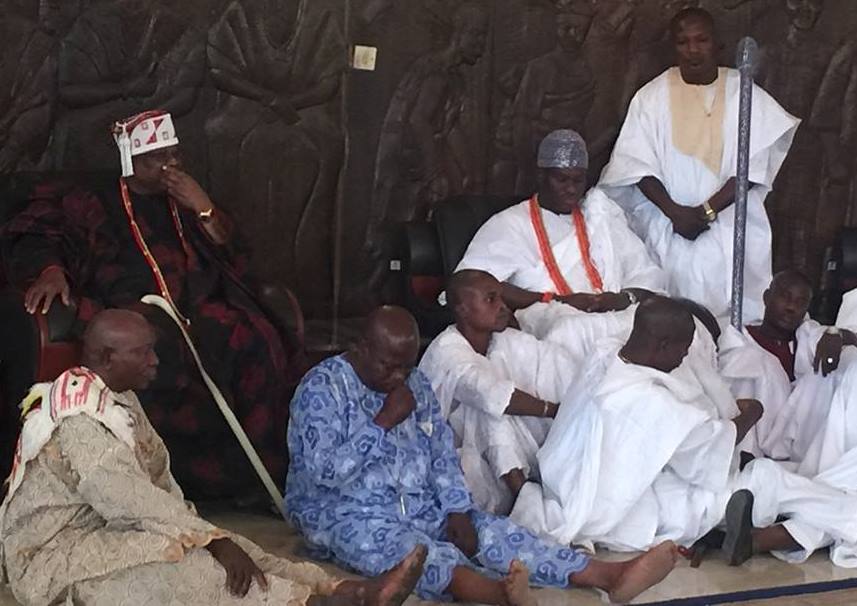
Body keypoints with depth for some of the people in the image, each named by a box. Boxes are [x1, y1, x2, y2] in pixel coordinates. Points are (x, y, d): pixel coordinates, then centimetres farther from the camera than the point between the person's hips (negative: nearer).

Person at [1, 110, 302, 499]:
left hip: (201, 308, 3)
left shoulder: (185, 204, 26)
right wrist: (51, 269, -19)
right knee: (165, 353, -39)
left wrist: (203, 209, 2)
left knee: (258, 340, -29)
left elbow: (230, 260, 16)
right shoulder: (95, 204, 16)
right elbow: (35, 234, 3)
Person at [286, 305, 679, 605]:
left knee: (490, 532, -14)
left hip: (422, 510, 7)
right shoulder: (322, 388, -11)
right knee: (410, 549, -38)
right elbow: (324, 470, -21)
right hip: (346, 517, -7)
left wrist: (457, 512, -7)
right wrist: (383, 422, -18)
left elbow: (441, 454, 8)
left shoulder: (416, 384, 10)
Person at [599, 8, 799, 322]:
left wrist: (706, 211, -14)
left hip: (730, 230, 0)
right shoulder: (652, 97, 0)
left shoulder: (745, 95, -1)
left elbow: (751, 168, -5)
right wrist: (675, 212, -15)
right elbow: (638, 166, -3)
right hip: (667, 229, 0)